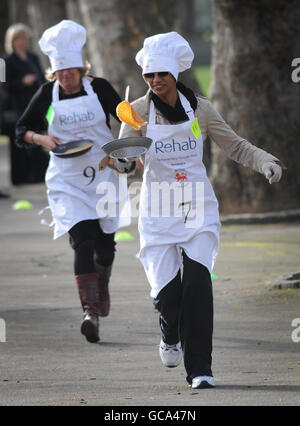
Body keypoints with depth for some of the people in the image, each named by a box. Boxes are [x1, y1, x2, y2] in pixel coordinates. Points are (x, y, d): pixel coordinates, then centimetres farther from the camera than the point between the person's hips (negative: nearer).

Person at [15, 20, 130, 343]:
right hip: (67, 180, -1)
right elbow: (22, 130, 7)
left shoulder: (99, 88, -2)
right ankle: (90, 311, -24)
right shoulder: (47, 94, -1)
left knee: (105, 243, 8)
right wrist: (41, 138, -13)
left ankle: (101, 285, 41)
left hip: (103, 174, 1)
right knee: (82, 241, -17)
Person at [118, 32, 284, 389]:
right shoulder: (139, 111, -2)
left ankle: (199, 369, -9)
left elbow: (234, 146, 8)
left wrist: (264, 161, -9)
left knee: (197, 282, -16)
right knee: (166, 290, -6)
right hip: (158, 209, 0)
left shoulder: (199, 108, 1)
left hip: (197, 206, 0)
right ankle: (171, 336, 31)